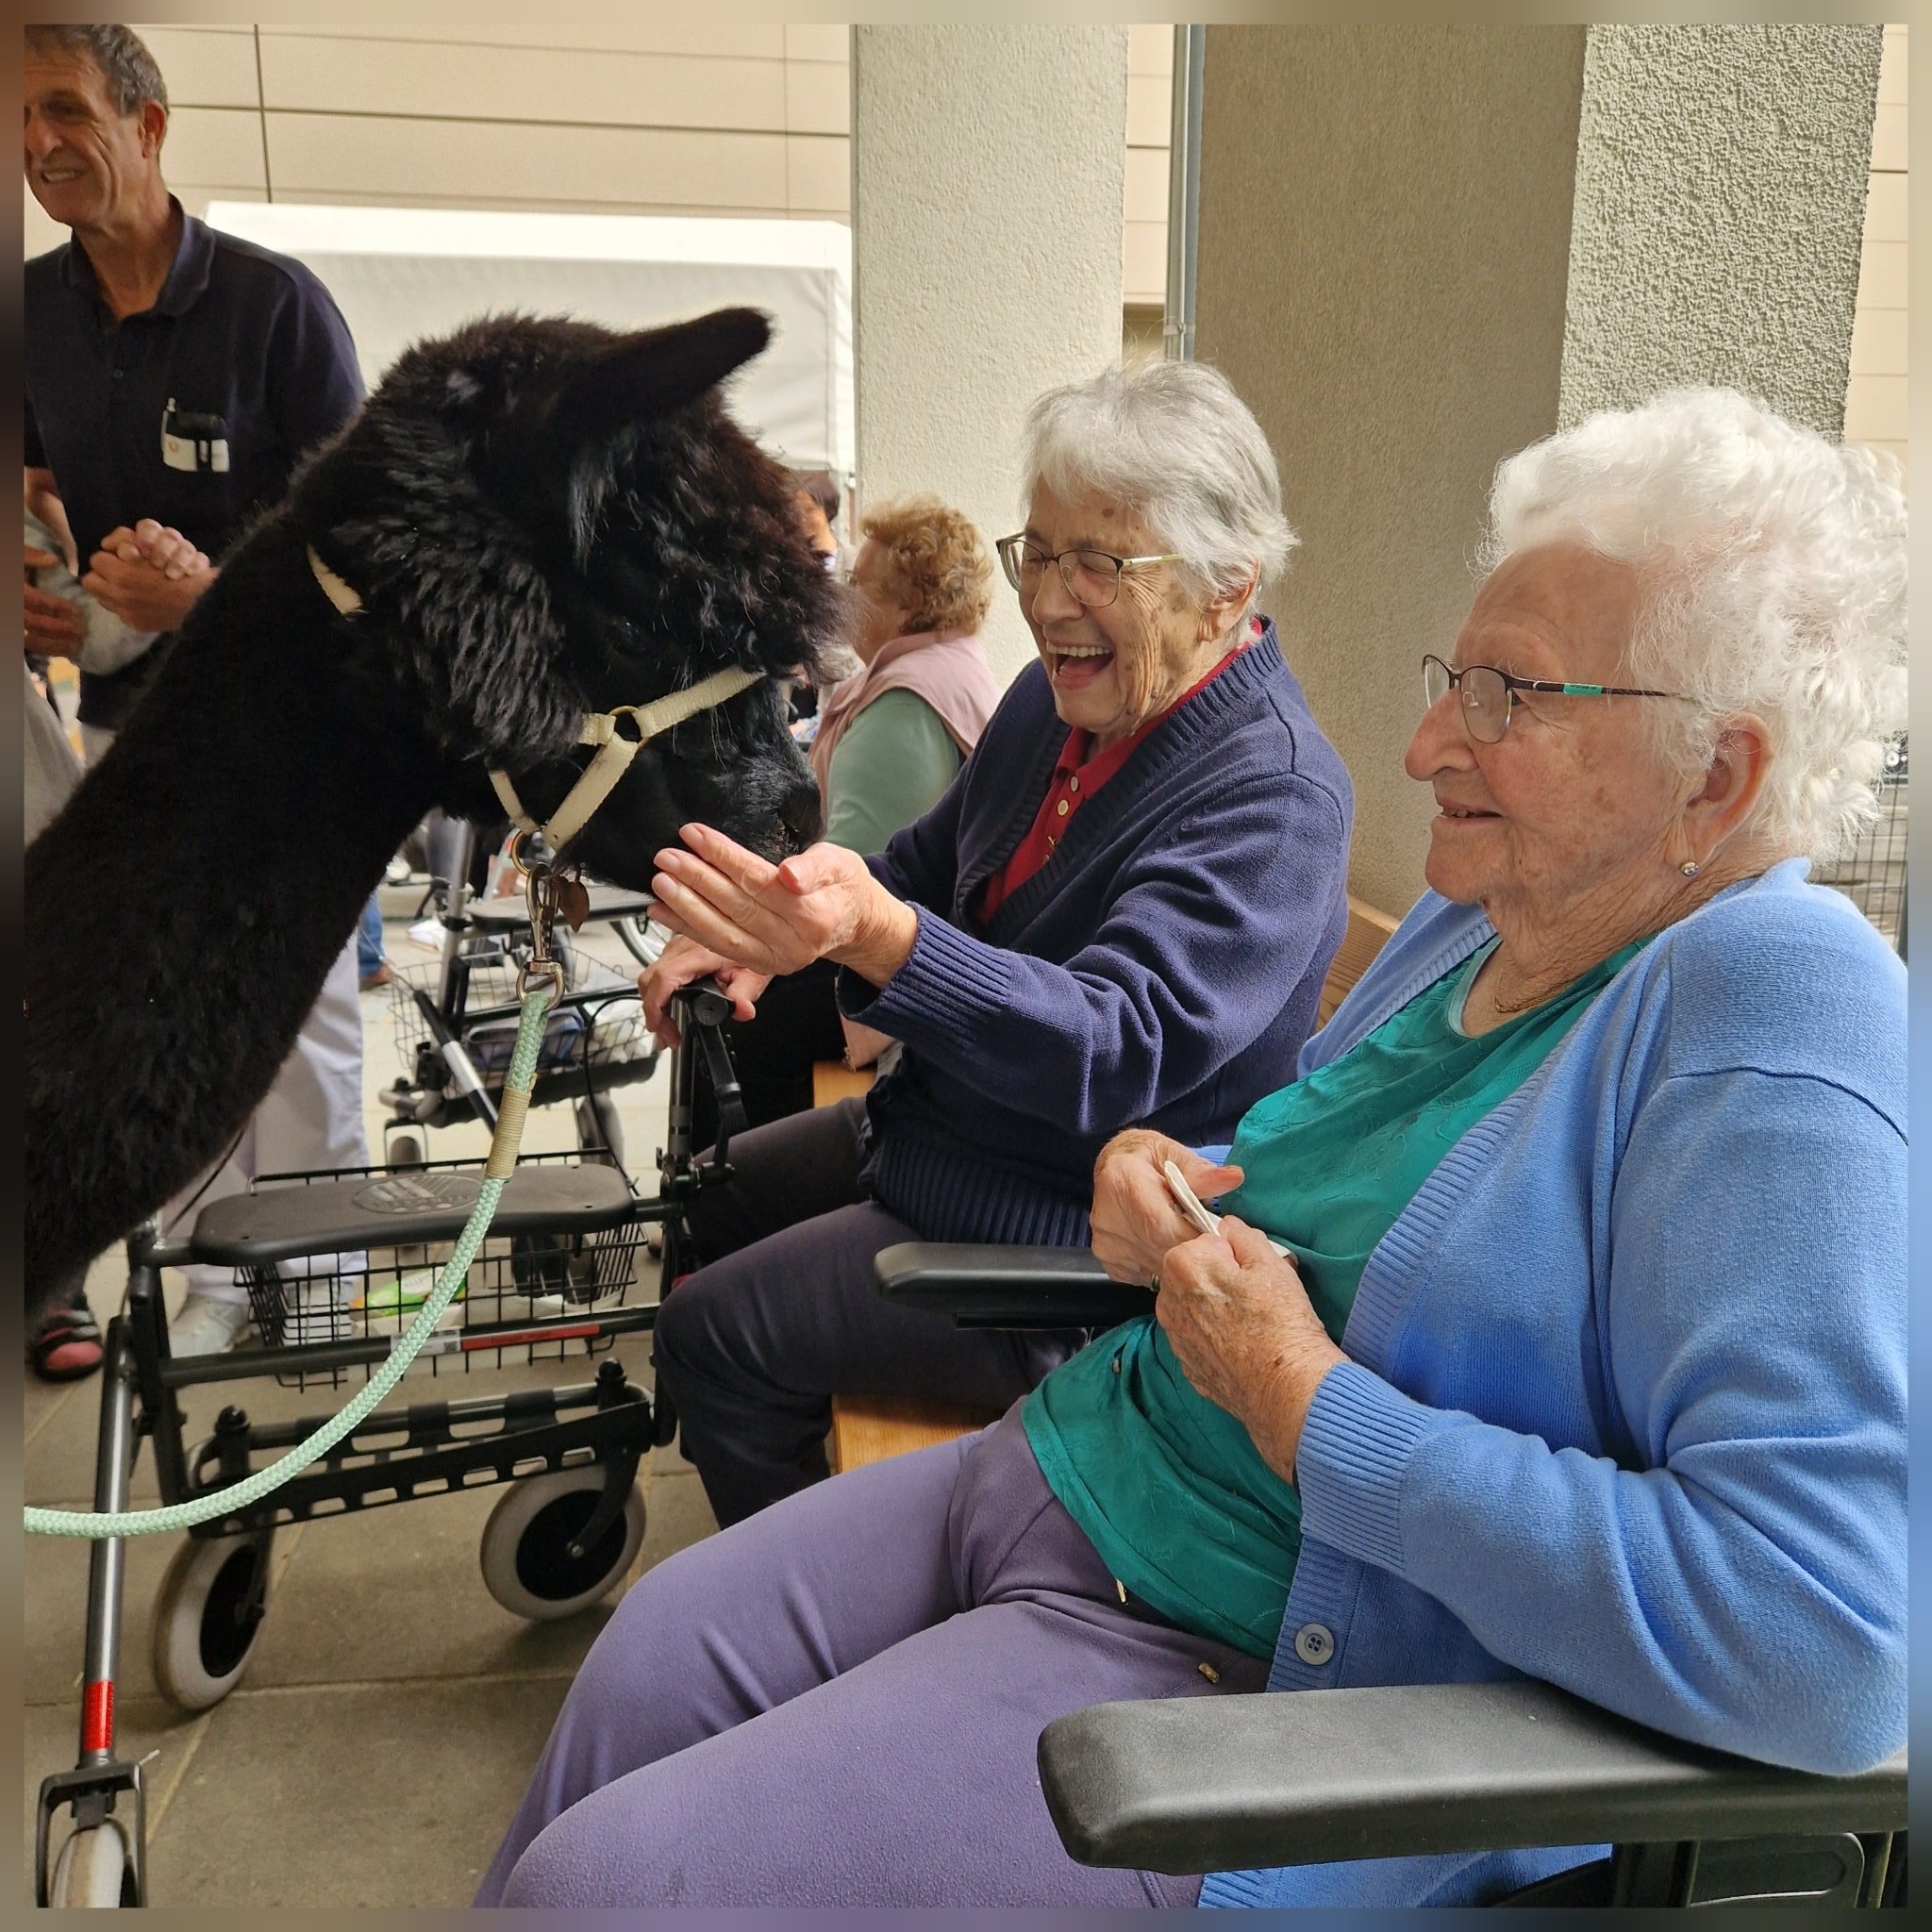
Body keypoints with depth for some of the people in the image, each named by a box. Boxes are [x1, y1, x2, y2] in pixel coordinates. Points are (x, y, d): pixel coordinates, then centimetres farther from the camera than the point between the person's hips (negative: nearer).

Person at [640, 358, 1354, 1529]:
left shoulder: (1273, 795, -26)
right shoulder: (1061, 698, 2)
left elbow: (1115, 1051, -36)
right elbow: (932, 862, 15)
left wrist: (875, 937, -51)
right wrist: (767, 930, -3)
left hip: (1074, 1230, -9)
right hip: (941, 1126, 10)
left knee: (715, 1332, -11)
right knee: (705, 1204, 19)